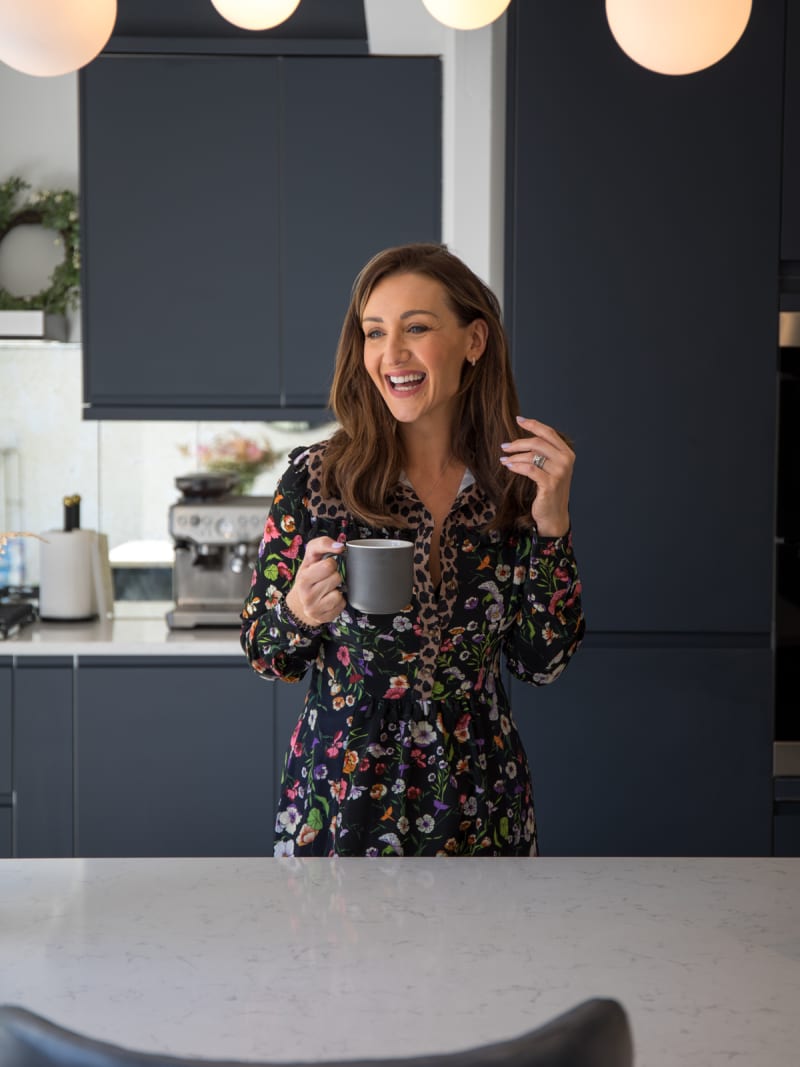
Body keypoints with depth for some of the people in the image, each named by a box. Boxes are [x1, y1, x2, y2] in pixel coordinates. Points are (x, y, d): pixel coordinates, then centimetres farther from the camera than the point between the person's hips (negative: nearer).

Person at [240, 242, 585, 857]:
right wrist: (301, 613, -22)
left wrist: (551, 523, -12)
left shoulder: (520, 479, -3)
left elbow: (542, 663, -3)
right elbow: (264, 654, -1)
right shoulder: (316, 478, -8)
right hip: (340, 801, -1)